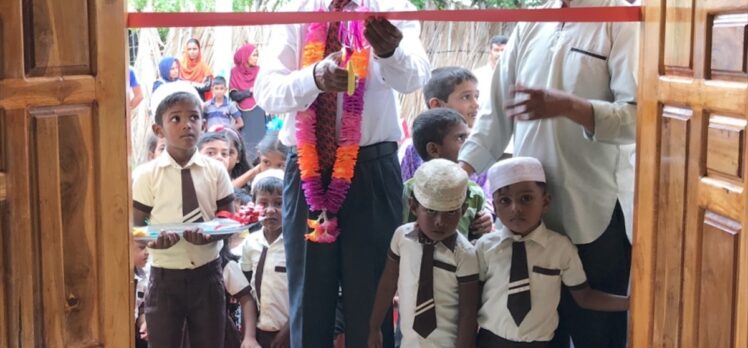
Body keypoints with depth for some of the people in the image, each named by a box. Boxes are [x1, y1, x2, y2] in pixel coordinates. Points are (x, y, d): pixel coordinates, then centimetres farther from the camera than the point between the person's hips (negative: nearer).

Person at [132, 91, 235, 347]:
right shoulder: (147, 174, -5)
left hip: (207, 274, 2)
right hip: (165, 277, -2)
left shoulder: (216, 171, 0)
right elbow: (136, 227, -3)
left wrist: (211, 235, -21)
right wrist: (154, 239, -25)